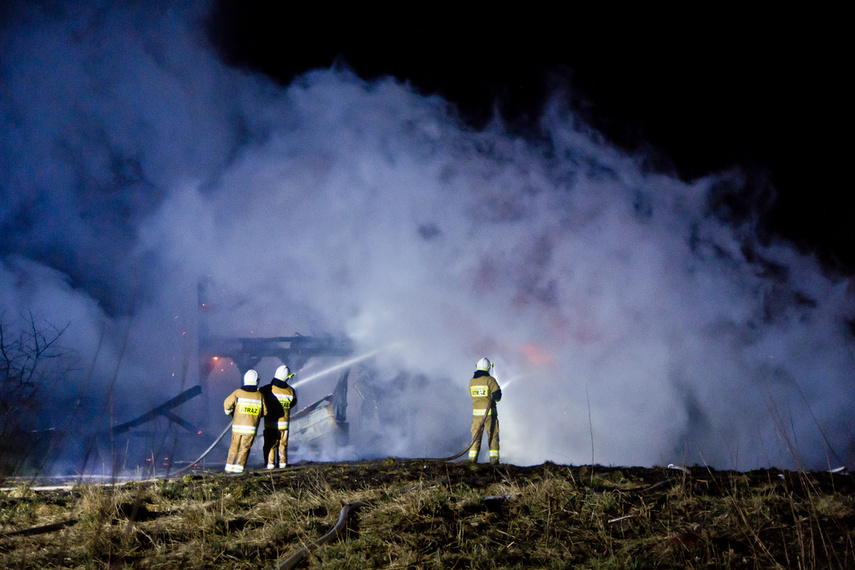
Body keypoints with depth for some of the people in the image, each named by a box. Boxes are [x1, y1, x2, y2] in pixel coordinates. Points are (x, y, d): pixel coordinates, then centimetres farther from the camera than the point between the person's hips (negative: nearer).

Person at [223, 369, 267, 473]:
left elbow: (227, 404, 0)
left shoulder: (238, 392, -4)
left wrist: (229, 412, 22)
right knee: (244, 448, 8)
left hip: (237, 426, 1)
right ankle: (238, 468, 5)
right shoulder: (260, 395, -2)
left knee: (234, 446, 14)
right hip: (251, 427, -1)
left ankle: (229, 467, 13)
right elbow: (264, 411, 3)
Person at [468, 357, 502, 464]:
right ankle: (494, 459, 3)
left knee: (476, 436, 8)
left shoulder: (471, 381, 5)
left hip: (476, 412, 3)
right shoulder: (490, 380, -9)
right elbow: (497, 397, -13)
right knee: (493, 436, 6)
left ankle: (472, 459, 2)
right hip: (489, 412, -3)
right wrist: (498, 391, 10)